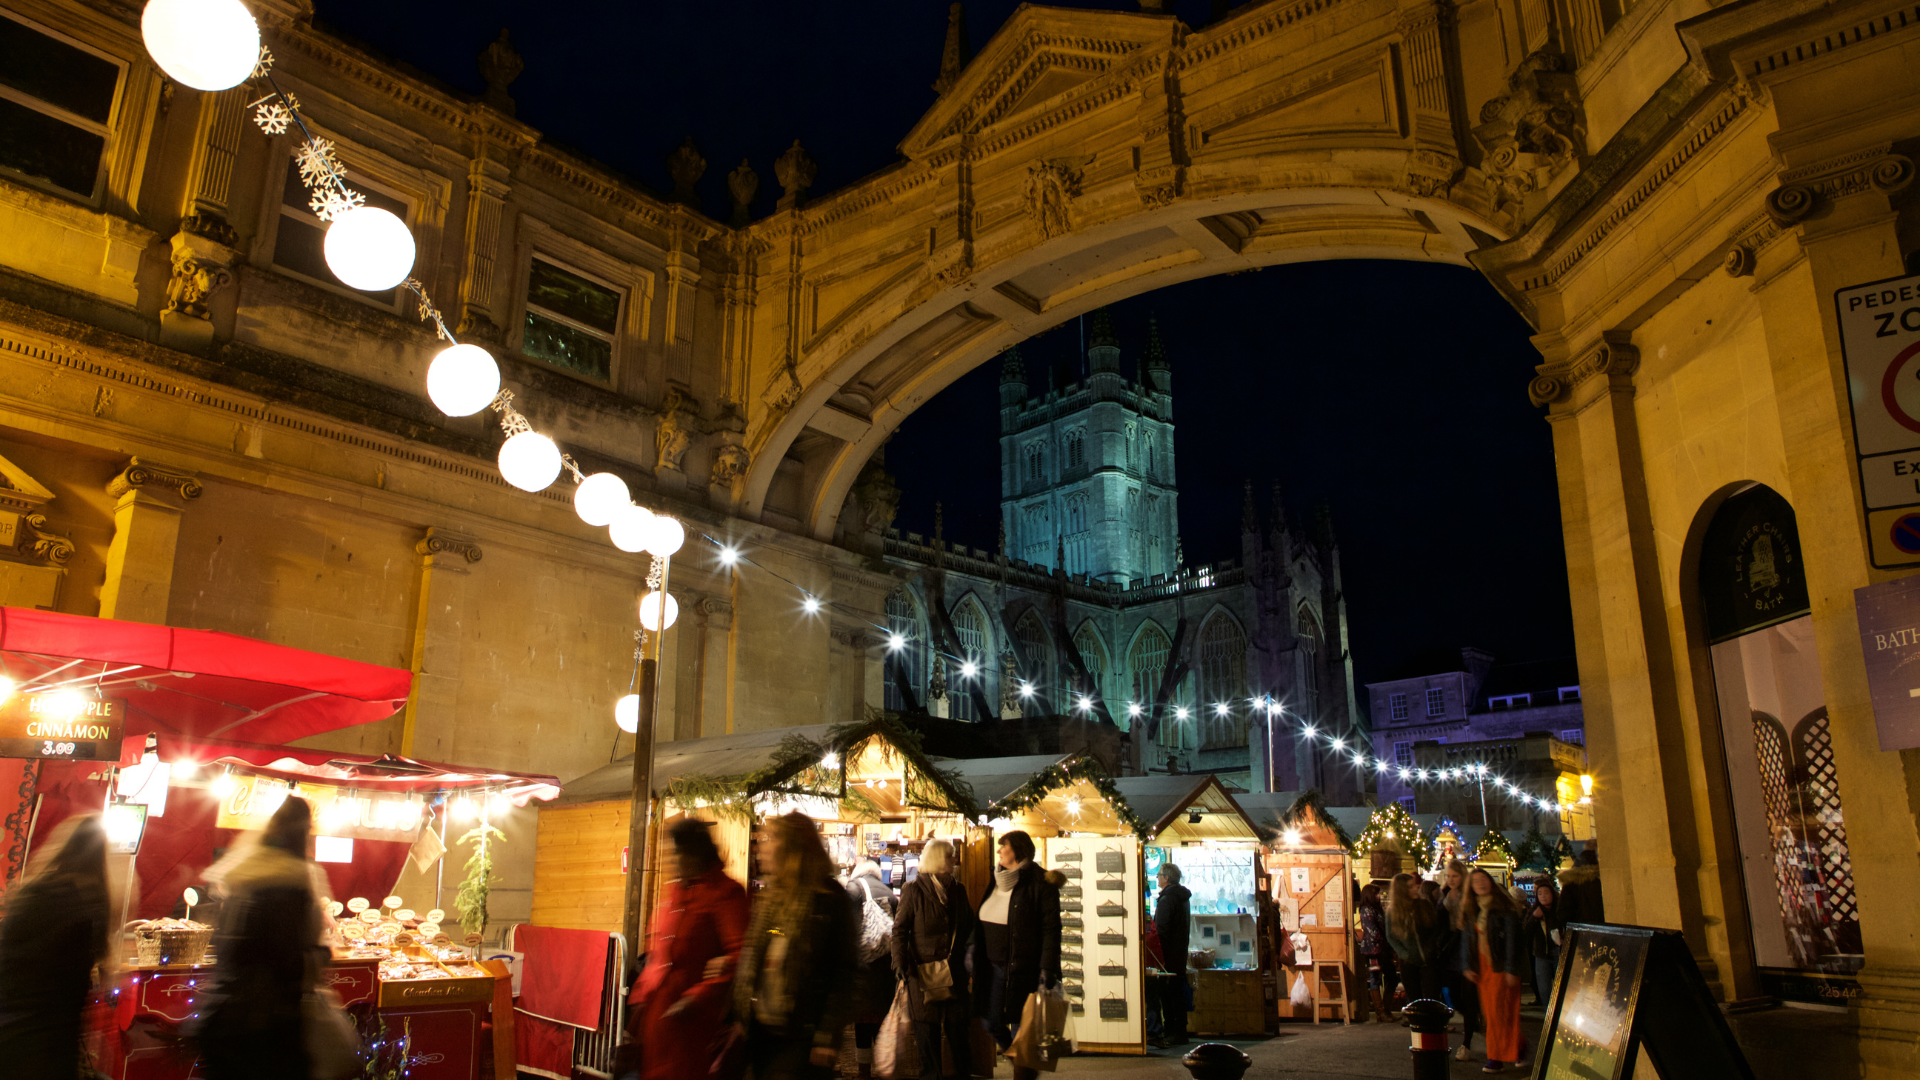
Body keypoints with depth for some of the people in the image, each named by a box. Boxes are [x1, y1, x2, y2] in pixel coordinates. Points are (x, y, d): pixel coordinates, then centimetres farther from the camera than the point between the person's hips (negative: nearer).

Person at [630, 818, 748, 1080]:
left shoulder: (726, 892, -9)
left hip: (692, 1019, -7)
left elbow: (740, 955, -18)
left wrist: (698, 997, -21)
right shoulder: (671, 892, 17)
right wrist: (639, 998, 17)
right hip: (655, 1014, 8)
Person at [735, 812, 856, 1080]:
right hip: (760, 1032, 6)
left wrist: (827, 1037, -16)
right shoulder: (767, 899, 11)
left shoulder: (829, 900, -8)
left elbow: (842, 973, -11)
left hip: (799, 1038, -6)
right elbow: (747, 965, 15)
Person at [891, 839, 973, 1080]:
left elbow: (969, 926, 18)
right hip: (923, 968, -4)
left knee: (957, 1024, 6)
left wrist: (970, 956, 8)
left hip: (954, 970, 4)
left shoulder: (958, 889, 11)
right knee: (927, 1028, 3)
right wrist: (900, 961, -14)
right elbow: (900, 929, -5)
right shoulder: (914, 890, -3)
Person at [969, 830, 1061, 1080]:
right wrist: (976, 965, 14)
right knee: (994, 1025, 12)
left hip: (1022, 968, -7)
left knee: (1019, 1027, 0)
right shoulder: (997, 881, 11)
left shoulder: (1040, 883, -11)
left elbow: (1051, 928, -14)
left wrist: (1048, 969, -20)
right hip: (994, 965, 7)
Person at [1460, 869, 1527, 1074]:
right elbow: (1466, 938, 12)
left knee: (1500, 1011, -5)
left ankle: (1497, 1057, 4)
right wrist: (1466, 966, 4)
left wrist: (1511, 969, -15)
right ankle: (1517, 1047, 21)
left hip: (1501, 966, -6)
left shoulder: (1504, 907, -7)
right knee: (1489, 1012, 5)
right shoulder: (1471, 910, 10)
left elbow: (1512, 938, -10)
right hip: (1482, 967, 6)